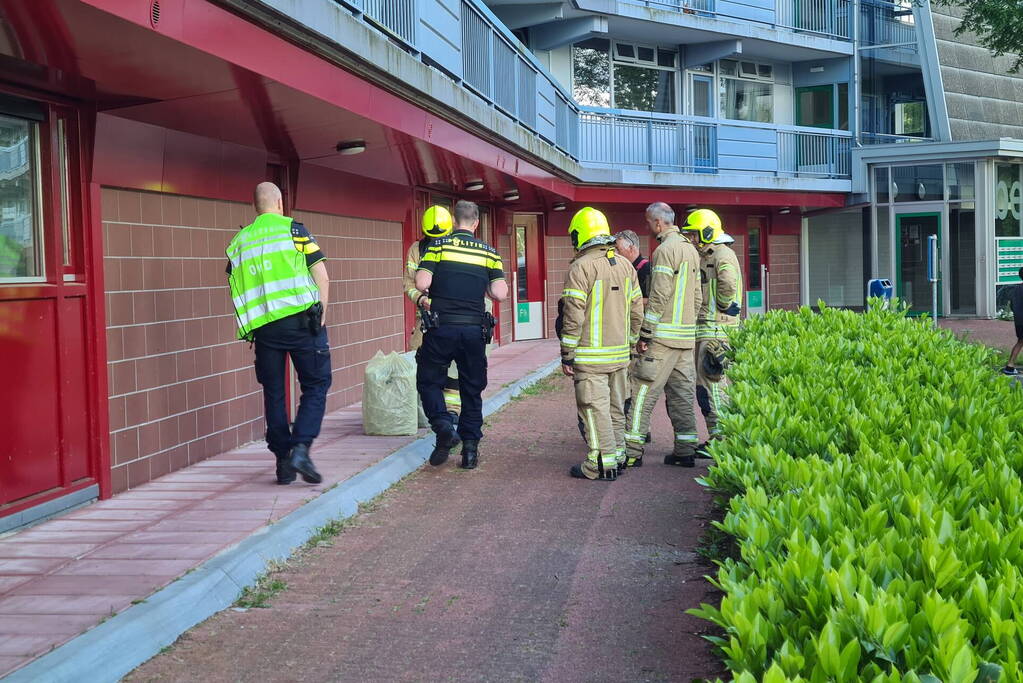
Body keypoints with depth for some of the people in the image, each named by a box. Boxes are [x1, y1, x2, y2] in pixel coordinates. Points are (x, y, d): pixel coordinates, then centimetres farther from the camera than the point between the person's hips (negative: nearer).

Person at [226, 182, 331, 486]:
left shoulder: (239, 241, 12)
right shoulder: (293, 228, 1)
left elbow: (237, 291, 12)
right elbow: (322, 278, -4)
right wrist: (320, 317, 4)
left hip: (263, 328, 4)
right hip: (301, 321, -4)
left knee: (273, 394, 12)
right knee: (315, 386, 6)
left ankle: (283, 461, 13)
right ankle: (300, 448, -10)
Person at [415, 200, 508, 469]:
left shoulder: (438, 245, -1)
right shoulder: (489, 252, 5)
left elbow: (421, 284, -10)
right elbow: (500, 293, -2)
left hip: (442, 327, -2)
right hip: (474, 330, 2)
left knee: (429, 381, 12)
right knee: (472, 389, 12)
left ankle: (444, 426, -10)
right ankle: (470, 447, 12)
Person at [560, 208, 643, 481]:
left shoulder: (581, 267, -12)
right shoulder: (625, 265, 11)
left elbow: (573, 316, -15)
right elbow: (636, 311, 14)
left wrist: (567, 355, -9)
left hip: (590, 356, -7)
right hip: (620, 355, 7)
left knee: (595, 408, -3)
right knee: (615, 407, 16)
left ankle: (601, 463, -1)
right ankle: (618, 454, 23)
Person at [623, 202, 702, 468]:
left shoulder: (665, 250, -13)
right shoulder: (691, 249, 15)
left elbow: (659, 297, -18)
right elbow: (697, 295, 18)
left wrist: (644, 334, -15)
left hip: (664, 336, -9)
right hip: (686, 336, 9)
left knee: (643, 390, -4)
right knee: (682, 392, 10)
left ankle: (632, 451, -4)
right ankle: (685, 450, 11)